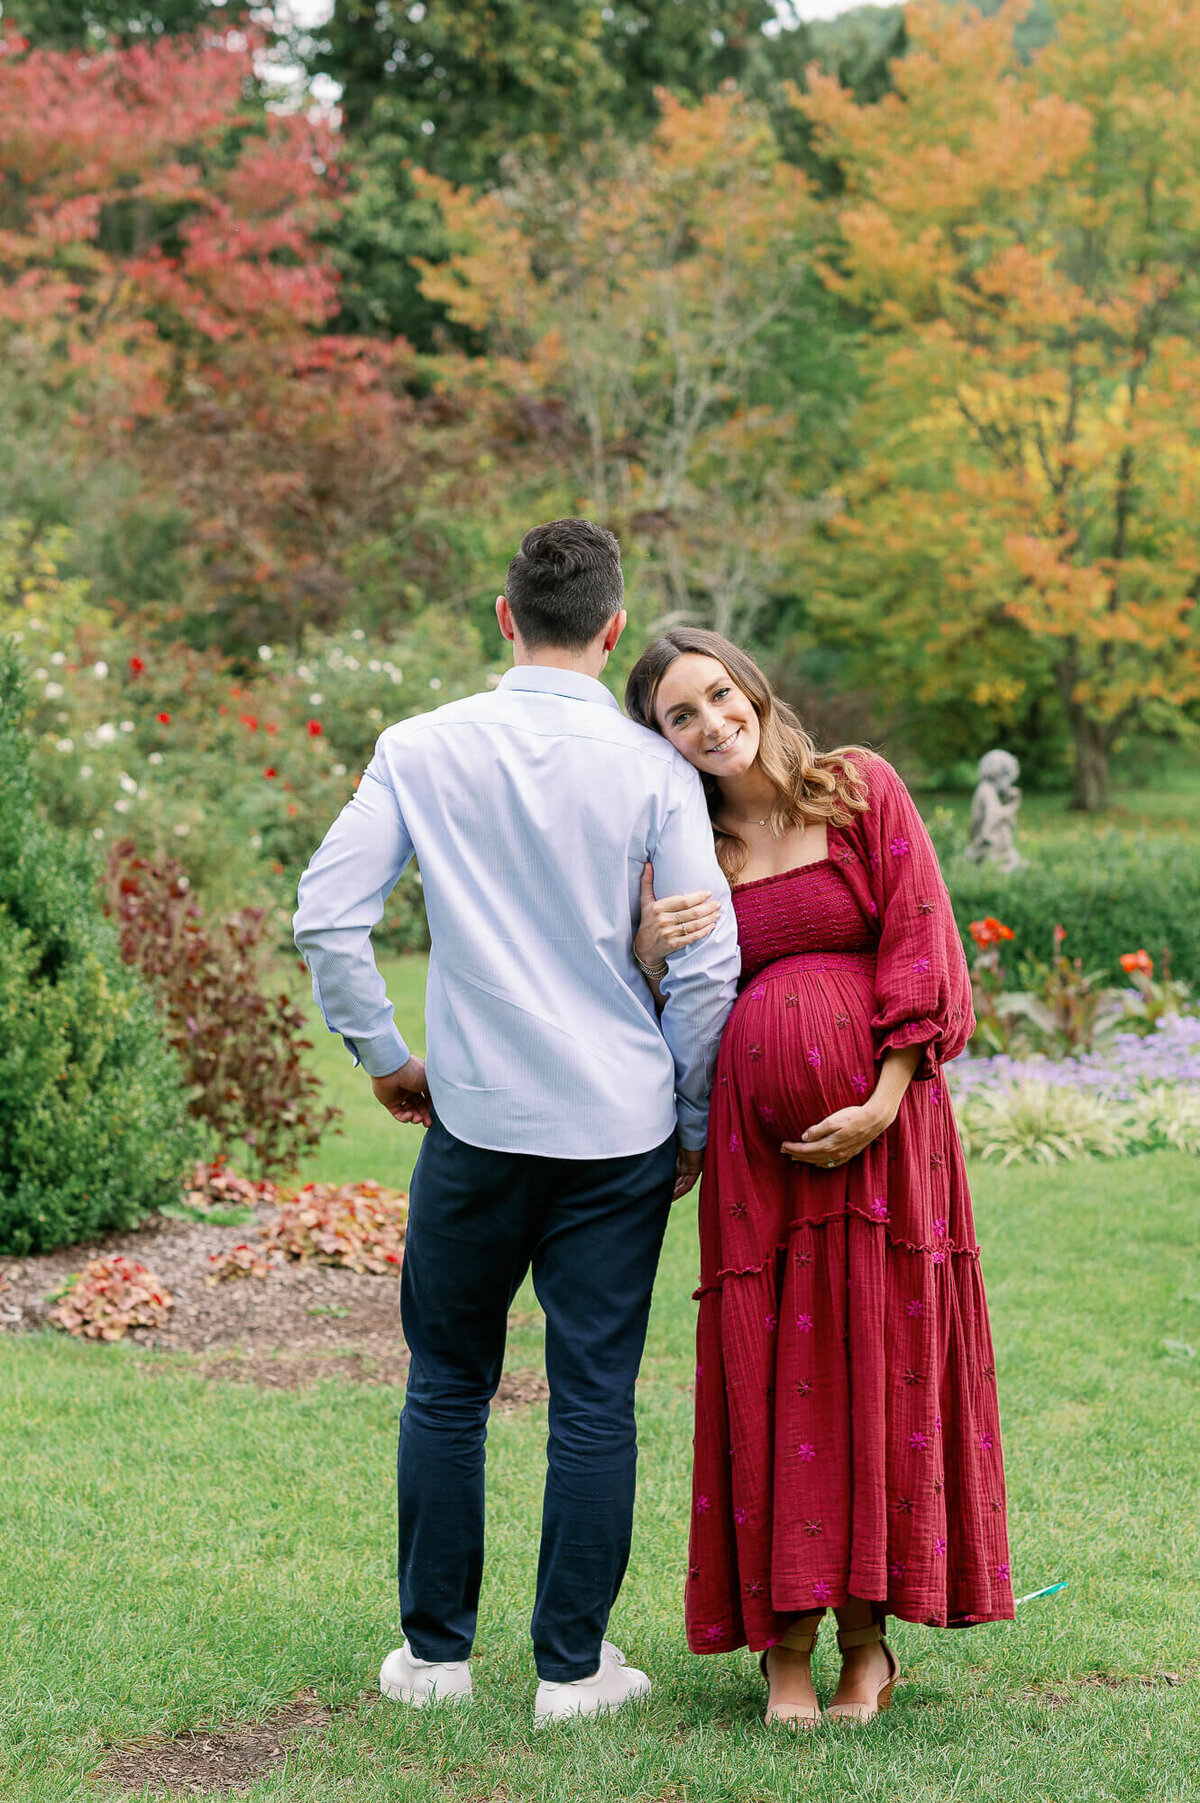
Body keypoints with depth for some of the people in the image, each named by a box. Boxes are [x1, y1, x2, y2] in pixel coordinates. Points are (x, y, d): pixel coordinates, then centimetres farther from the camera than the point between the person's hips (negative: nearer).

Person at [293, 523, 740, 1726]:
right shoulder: (654, 770, -4)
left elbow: (325, 918, -4)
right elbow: (709, 965, -5)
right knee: (594, 1400, 6)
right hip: (620, 1128, 0)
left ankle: (435, 1651, 22)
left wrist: (383, 1055, 10)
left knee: (448, 1387, 14)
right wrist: (692, 1123, 8)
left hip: (477, 1121, 1)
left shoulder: (422, 751, -2)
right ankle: (572, 1668, 14)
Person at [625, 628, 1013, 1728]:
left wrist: (881, 1104, -10)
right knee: (771, 1372, -1)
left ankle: (867, 1633, 8)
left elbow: (918, 945, -1)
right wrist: (647, 952, -12)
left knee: (879, 1359, -1)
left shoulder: (862, 790, 5)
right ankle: (787, 1641, 6)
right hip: (755, 1140, 1)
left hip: (880, 1127, -1)